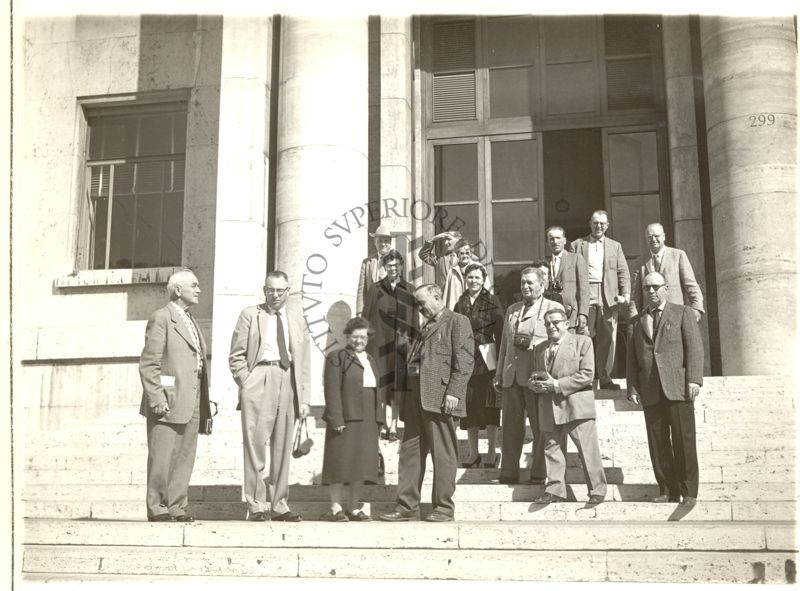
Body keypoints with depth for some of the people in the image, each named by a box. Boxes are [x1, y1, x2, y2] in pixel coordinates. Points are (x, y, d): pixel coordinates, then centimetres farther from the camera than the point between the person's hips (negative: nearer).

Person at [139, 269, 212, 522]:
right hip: (168, 402, -8)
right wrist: (156, 398, -18)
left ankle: (176, 507, 14)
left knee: (185, 457, 8)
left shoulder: (191, 321, 21)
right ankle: (157, 508, 5)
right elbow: (149, 363, -11)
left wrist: (204, 404, 15)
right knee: (162, 457, -3)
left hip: (191, 403, 8)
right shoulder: (161, 318, -4)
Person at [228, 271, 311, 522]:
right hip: (258, 381, -3)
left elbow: (303, 358, 14)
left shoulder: (296, 316, 17)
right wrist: (246, 383, -8)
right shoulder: (250, 314, 8)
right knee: (255, 445, -6)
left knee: (282, 448, 6)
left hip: (288, 381, 3)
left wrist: (304, 397, 7)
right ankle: (256, 506, -1)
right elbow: (236, 356, 6)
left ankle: (279, 506, 13)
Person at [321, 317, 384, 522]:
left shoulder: (370, 360, 21)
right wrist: (336, 419, -17)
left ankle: (354, 508, 15)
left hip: (368, 420, 6)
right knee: (341, 464, -3)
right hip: (346, 418, -6)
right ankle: (336, 508, 4)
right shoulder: (337, 358, -1)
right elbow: (332, 391, -9)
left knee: (362, 464, 7)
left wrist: (378, 418, 13)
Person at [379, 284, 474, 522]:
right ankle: (406, 507, 12)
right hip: (415, 397, 8)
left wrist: (454, 392, -18)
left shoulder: (457, 321, 1)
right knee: (410, 452, 7)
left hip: (439, 398, -8)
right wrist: (405, 398, 14)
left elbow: (464, 361, -9)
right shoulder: (425, 327, 25)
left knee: (443, 454, -2)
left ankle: (444, 508, 5)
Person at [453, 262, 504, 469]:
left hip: (486, 360, -3)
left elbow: (500, 332, -3)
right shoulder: (460, 303, 10)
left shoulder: (492, 301, 0)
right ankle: (473, 454, 16)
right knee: (468, 406, 6)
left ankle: (492, 452, 13)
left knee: (489, 406, 2)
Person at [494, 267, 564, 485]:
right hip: (511, 376, 5)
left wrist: (531, 343, -13)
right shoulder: (512, 309, 20)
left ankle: (539, 474, 11)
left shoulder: (554, 308, 3)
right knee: (510, 426, 7)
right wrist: (499, 373, 19)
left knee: (540, 427, 1)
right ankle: (508, 473, 15)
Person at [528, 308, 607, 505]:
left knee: (587, 450, -2)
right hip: (548, 408, 5)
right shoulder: (540, 348, 18)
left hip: (576, 406, -5)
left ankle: (597, 491, 8)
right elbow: (533, 377, 24)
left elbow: (587, 375, -9)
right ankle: (555, 491, 16)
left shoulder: (582, 341, 1)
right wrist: (535, 383, -2)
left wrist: (557, 384, -15)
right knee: (552, 450, 7)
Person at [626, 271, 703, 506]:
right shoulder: (637, 321, 19)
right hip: (650, 391, 3)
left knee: (684, 440, -4)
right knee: (658, 443, 1)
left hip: (677, 387, -3)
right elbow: (632, 357, 15)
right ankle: (667, 491, 8)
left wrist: (694, 379, -11)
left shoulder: (683, 313, 10)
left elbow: (694, 347, 0)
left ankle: (689, 492, 3)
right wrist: (632, 388, 5)